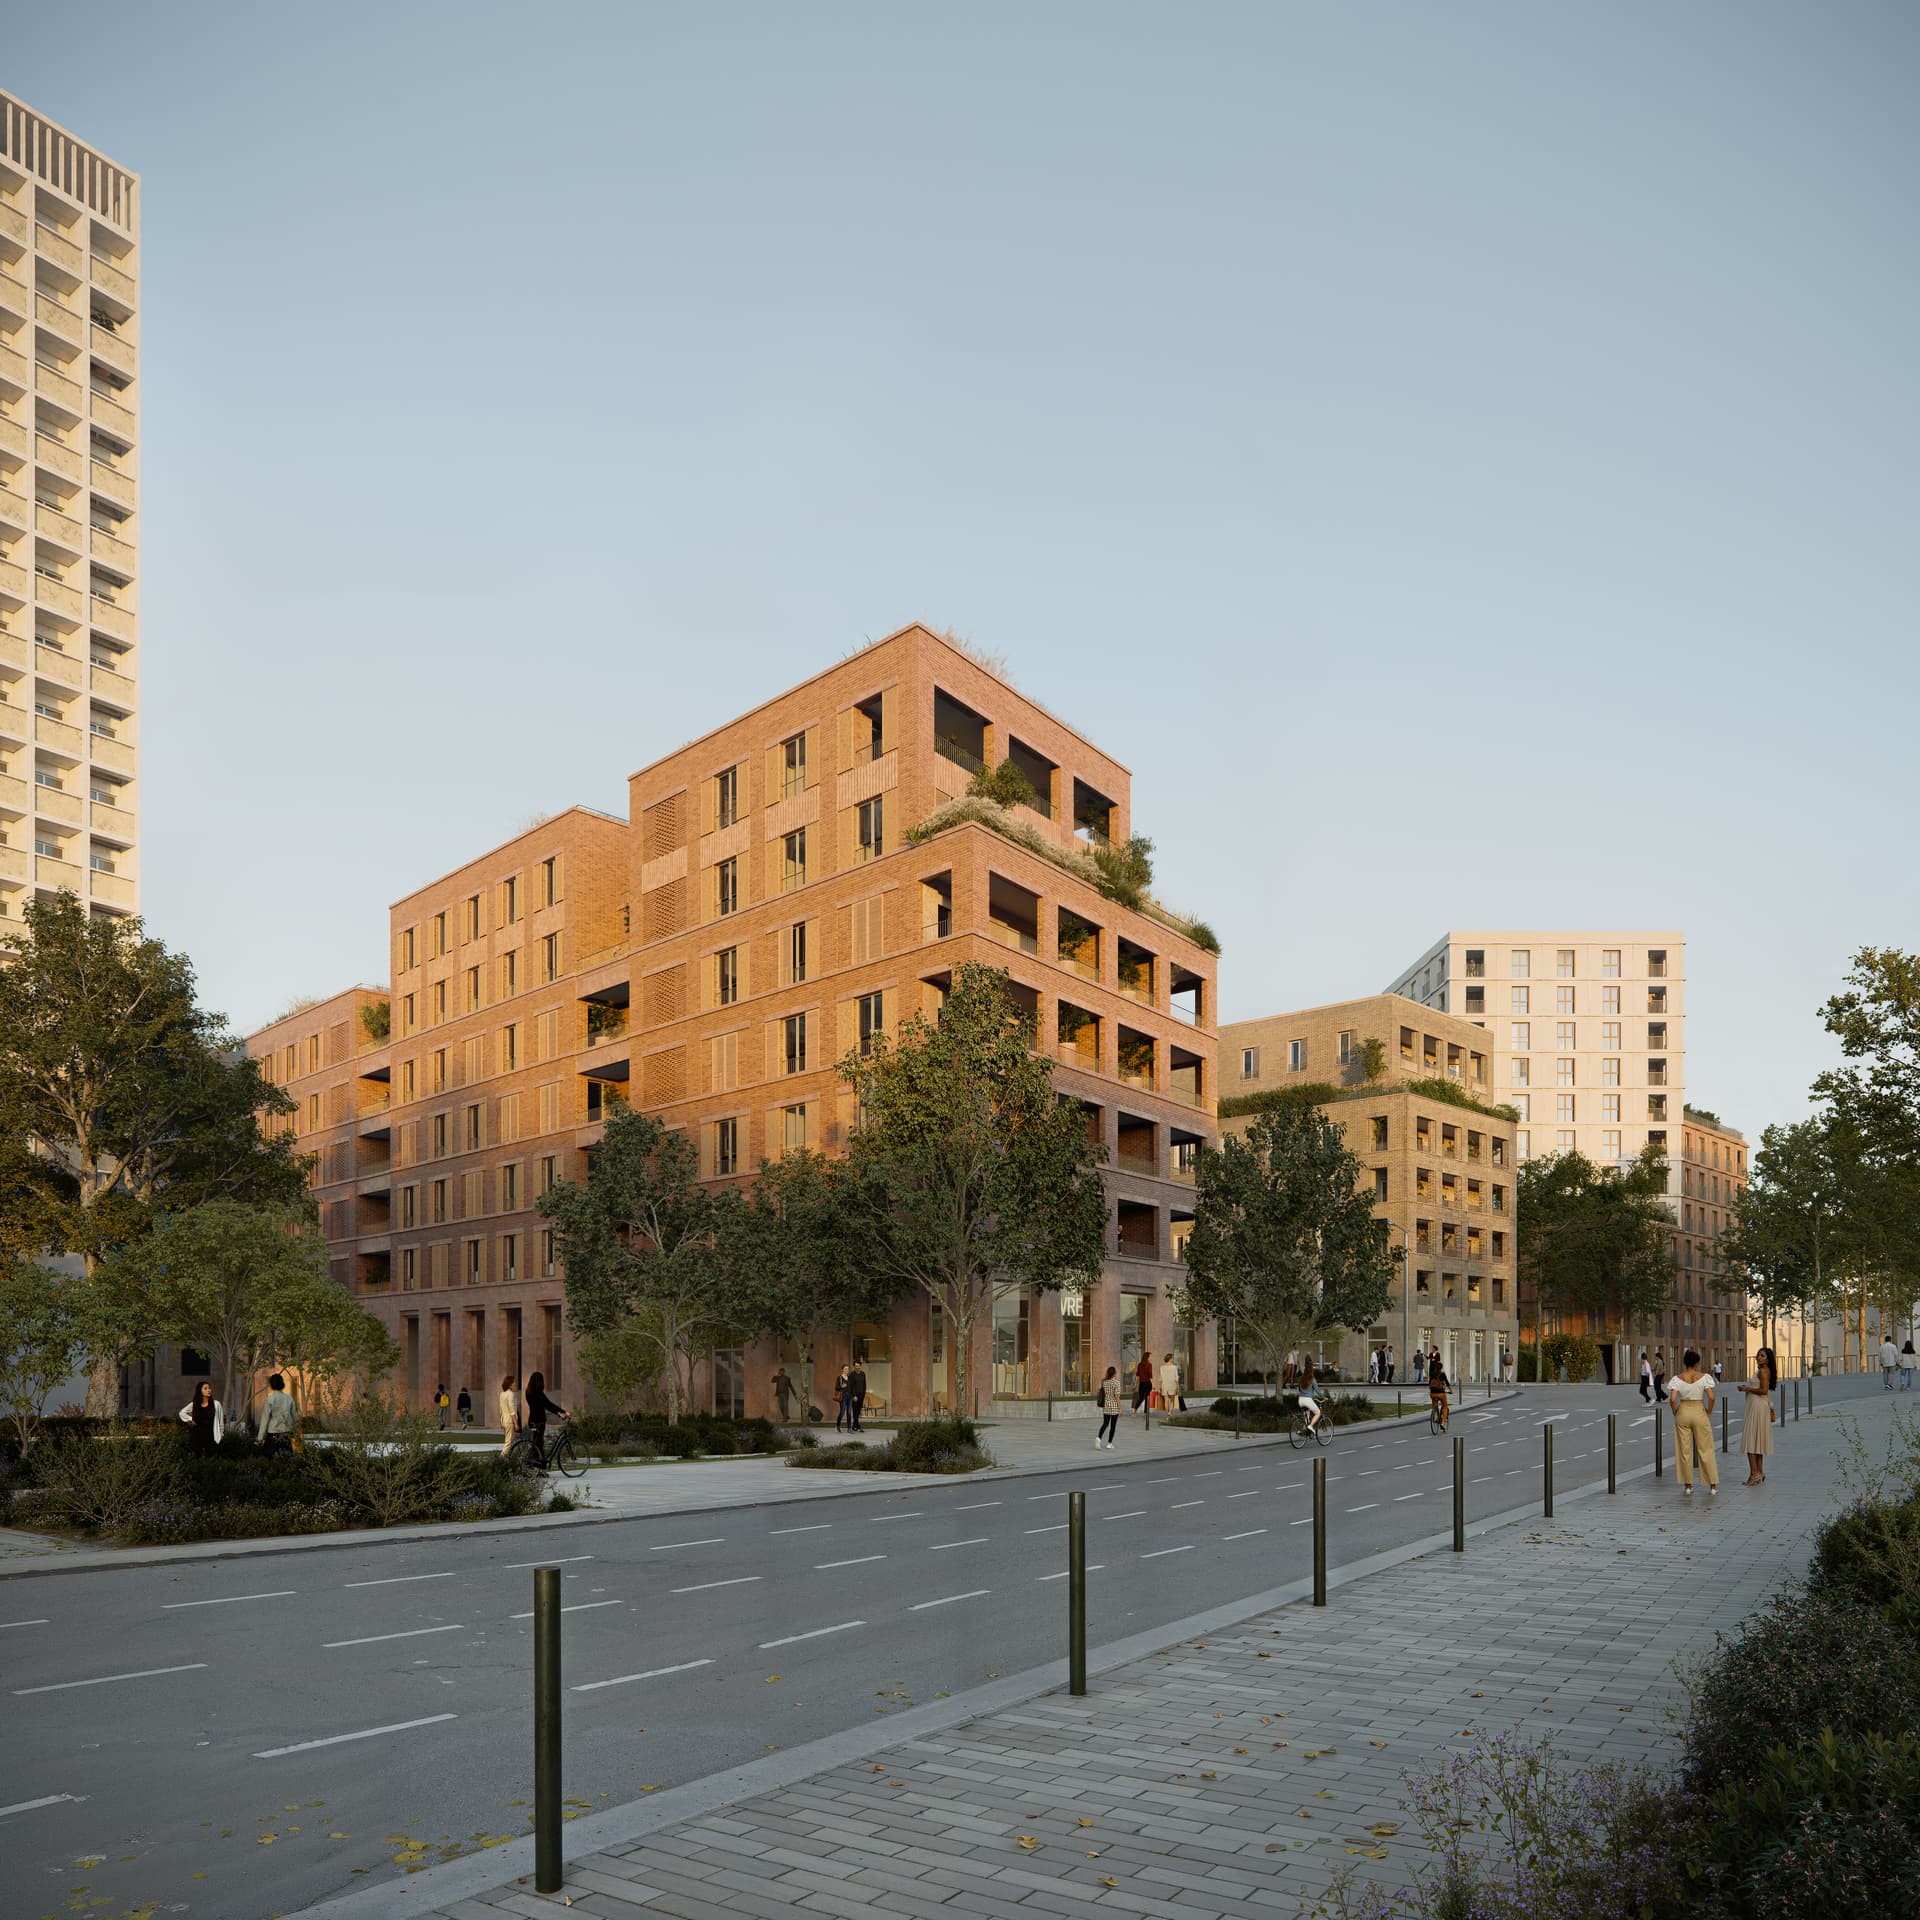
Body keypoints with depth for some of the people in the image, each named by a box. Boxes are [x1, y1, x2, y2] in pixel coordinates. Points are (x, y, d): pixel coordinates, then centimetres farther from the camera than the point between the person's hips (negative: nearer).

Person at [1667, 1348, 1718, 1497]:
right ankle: (1713, 1485, 13)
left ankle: (1688, 1486, 13)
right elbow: (1711, 1397, -15)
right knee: (1706, 1450, 9)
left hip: (1683, 1413, 1)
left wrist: (1675, 1412, 2)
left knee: (1684, 1451, 8)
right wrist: (1709, 1412, 1)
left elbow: (1672, 1399, -15)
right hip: (1699, 1412, 0)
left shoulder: (1677, 1378, -6)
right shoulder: (1703, 1377, -8)